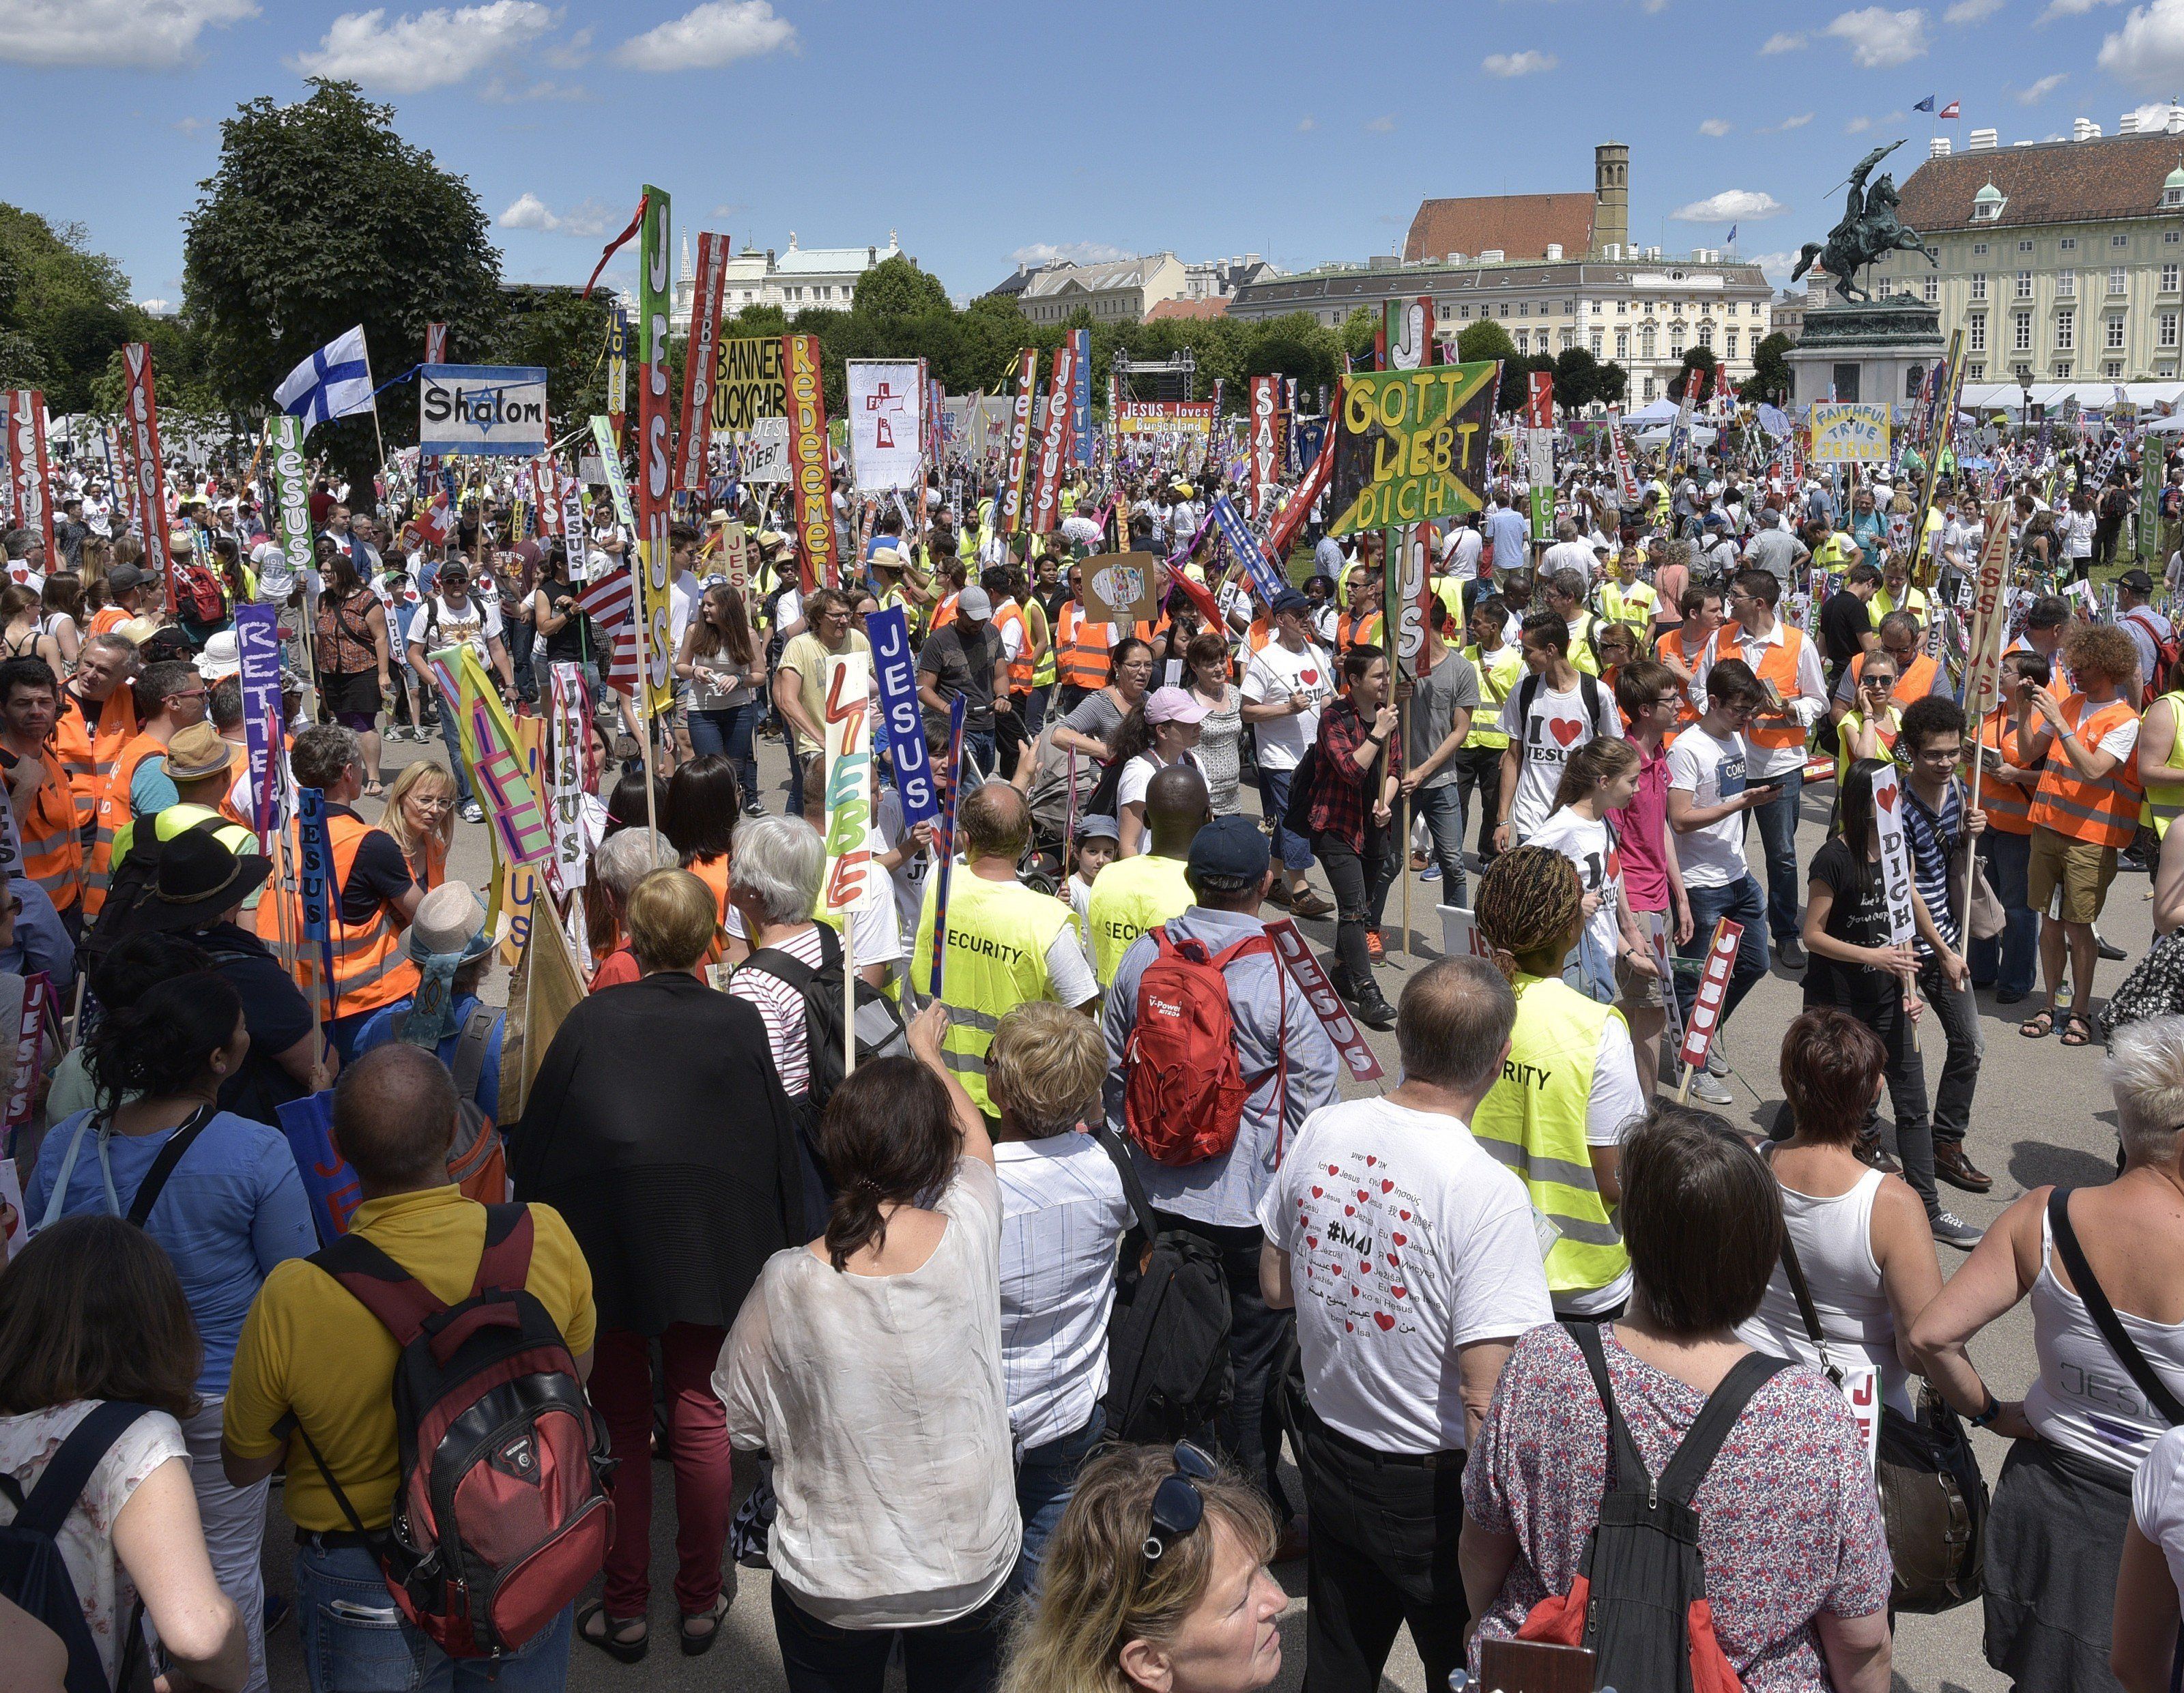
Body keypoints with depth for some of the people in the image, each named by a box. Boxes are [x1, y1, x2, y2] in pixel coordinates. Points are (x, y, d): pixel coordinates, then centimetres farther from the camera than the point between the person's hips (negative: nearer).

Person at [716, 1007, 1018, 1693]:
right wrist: (928, 1052, 21)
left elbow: (741, 1424, -7)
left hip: (831, 1586, -1)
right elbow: (977, 1142, 3)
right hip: (968, 1573, 1)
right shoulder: (970, 1237, -20)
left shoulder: (787, 1285, -24)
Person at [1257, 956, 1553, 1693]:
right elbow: (1485, 1398, -27)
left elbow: (1275, 1287, 4)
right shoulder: (1487, 1192, -27)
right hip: (1432, 1492, -5)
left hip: (1329, 1458, 5)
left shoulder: (1321, 1131, -10)